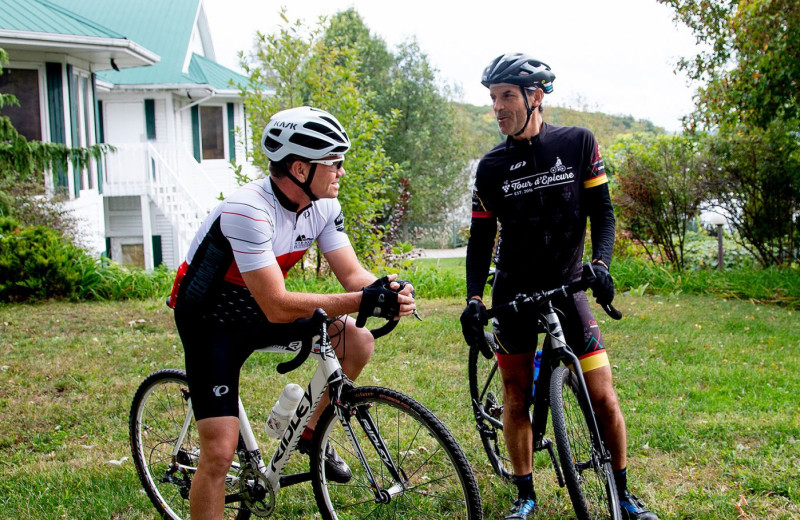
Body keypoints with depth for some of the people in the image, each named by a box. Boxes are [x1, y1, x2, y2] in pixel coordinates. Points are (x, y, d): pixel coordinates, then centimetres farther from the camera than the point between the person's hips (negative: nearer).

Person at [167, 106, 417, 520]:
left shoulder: (324, 205, -8)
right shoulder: (249, 210, -32)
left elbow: (352, 274, -8)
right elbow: (276, 307, -35)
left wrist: (388, 292, -31)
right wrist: (360, 301, -38)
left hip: (258, 311, 7)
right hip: (210, 319, -6)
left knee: (358, 343, -9)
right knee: (220, 452, -12)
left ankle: (311, 434, 13)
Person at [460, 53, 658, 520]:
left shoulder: (578, 144, -1)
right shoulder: (491, 167, 0)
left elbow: (602, 212, -2)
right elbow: (481, 239, 2)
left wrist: (600, 263, -20)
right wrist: (473, 299, -11)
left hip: (567, 288, -1)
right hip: (513, 295, 1)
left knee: (602, 396, -3)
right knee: (517, 399, 3)